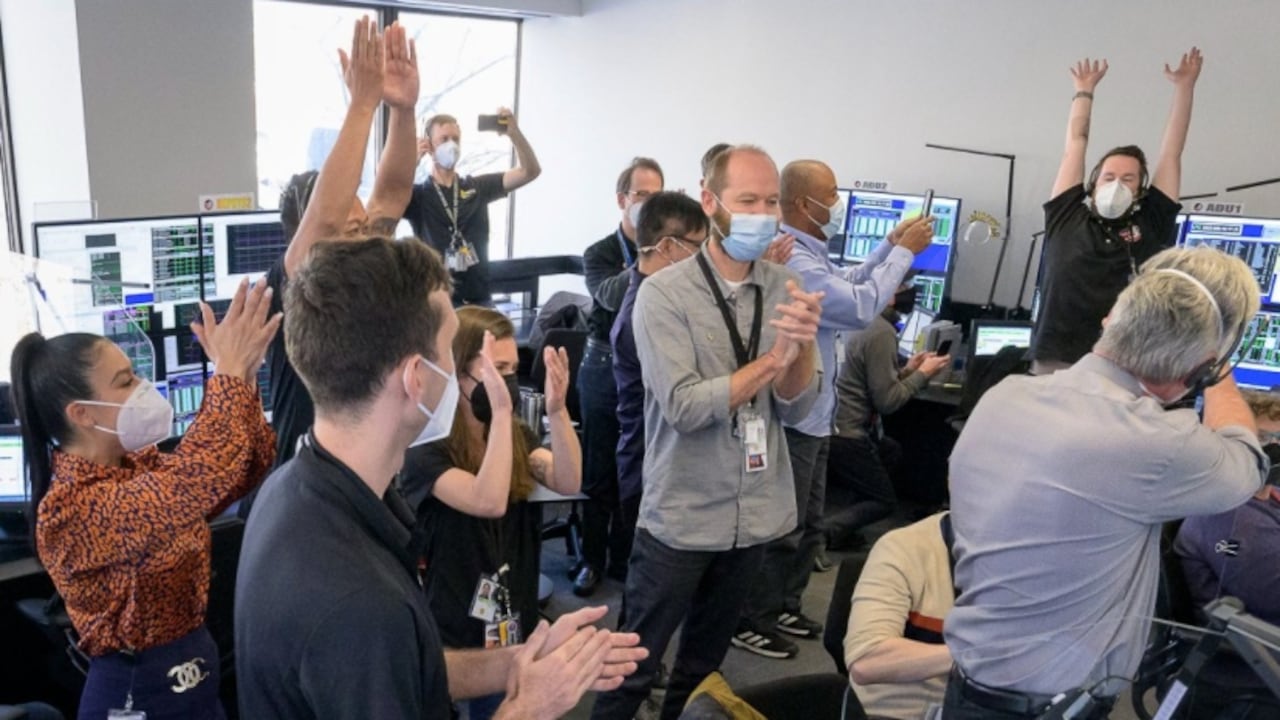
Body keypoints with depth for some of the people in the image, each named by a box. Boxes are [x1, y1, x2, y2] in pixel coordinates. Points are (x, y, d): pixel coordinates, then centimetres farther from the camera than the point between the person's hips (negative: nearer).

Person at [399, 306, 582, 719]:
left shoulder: (516, 435, 3)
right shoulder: (425, 450, -17)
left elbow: (568, 483, -14)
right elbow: (488, 501, -33)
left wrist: (557, 409, -29)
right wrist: (501, 411, -38)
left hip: (512, 622, 6)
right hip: (452, 630, -5)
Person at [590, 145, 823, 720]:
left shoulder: (784, 289, 0)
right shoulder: (664, 293, -13)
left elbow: (797, 408, -6)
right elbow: (685, 407, -22)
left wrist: (802, 344, -24)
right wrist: (775, 358, -22)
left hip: (754, 515, 5)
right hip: (681, 516, -4)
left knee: (705, 662, 22)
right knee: (635, 665, 9)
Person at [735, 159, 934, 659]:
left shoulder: (806, 253, 10)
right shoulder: (791, 260, -23)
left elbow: (846, 285, 21)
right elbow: (860, 307, -25)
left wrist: (891, 245, 13)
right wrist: (904, 252, -14)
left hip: (812, 416, 11)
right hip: (793, 417, -11)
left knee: (808, 525, 20)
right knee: (782, 529, 1)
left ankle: (784, 607, 32)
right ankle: (752, 622, 14)